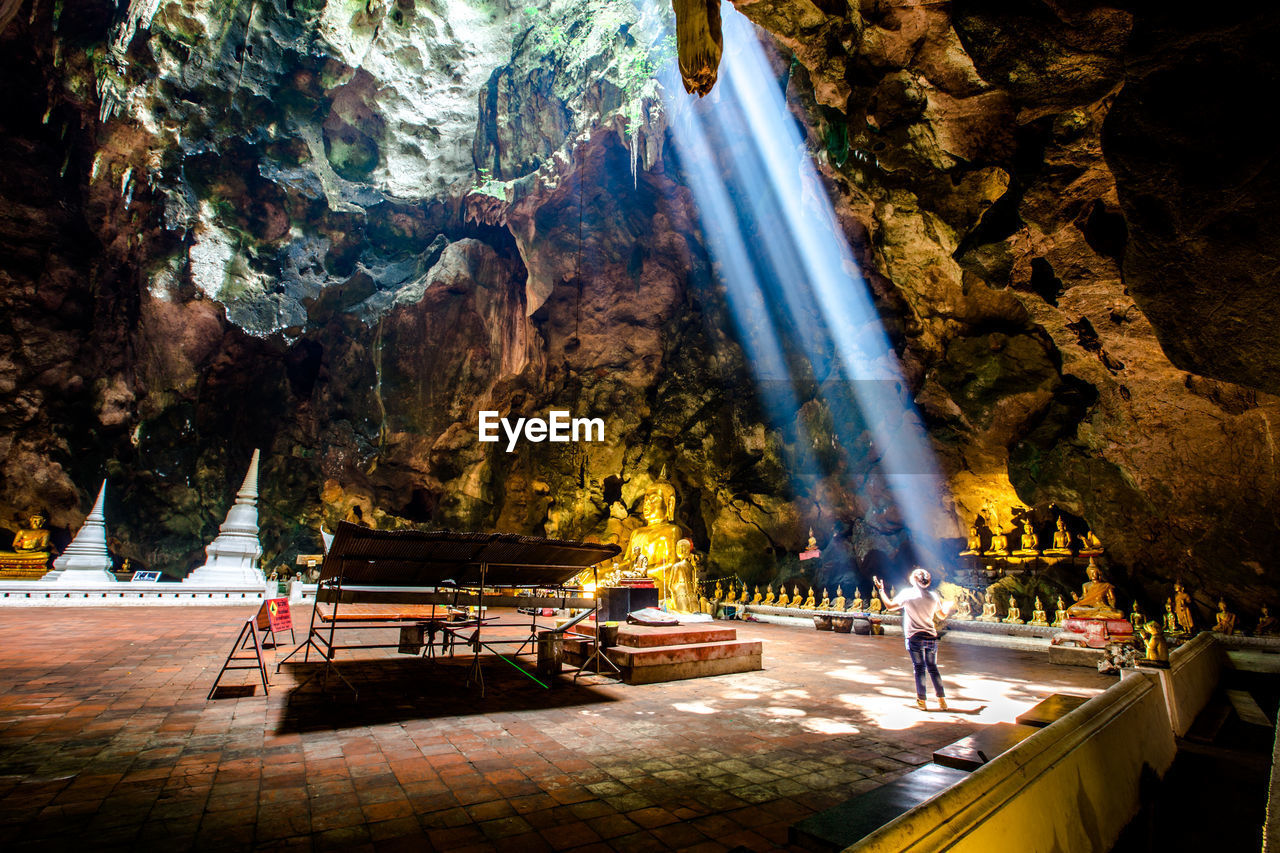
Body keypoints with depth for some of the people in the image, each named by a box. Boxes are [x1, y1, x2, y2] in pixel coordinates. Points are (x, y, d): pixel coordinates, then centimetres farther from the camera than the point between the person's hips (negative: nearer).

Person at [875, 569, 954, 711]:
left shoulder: (907, 593, -8)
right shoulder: (934, 596, 1)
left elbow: (890, 606, -4)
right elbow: (943, 615, 16)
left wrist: (881, 590, 7)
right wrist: (948, 604, 36)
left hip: (914, 637, -3)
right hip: (931, 637, 3)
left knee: (919, 669, 3)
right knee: (933, 668, 14)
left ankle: (921, 701, 6)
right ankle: (942, 700, 15)